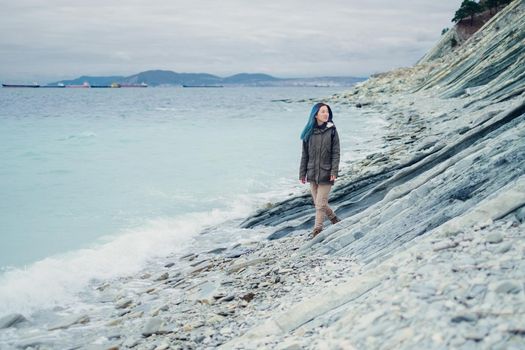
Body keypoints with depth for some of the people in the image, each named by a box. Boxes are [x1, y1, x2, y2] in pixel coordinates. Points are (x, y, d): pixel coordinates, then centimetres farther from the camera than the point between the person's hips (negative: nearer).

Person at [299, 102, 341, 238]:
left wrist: (334, 171, -14)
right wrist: (302, 173, 5)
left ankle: (317, 231, 1)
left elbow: (336, 152, -5)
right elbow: (305, 154, 6)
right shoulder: (309, 132, 3)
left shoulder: (331, 130, -3)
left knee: (320, 204, -6)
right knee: (318, 203, 11)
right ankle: (335, 220, 32)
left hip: (325, 173, -4)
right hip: (312, 173, 4)